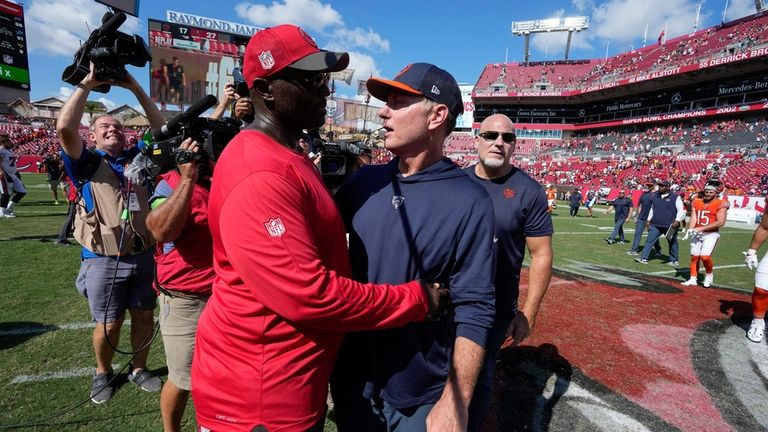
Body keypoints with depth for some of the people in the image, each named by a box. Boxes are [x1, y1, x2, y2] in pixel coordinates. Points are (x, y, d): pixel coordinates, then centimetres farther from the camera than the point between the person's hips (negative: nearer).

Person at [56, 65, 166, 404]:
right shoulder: (87, 163, 0)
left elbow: (160, 127, 5)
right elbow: (65, 127, -17)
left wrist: (133, 87, 0)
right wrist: (88, 82, -12)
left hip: (144, 255, 3)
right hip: (104, 260, -3)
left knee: (144, 317, 12)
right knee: (109, 325, 8)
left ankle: (139, 369, 33)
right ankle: (103, 372, 35)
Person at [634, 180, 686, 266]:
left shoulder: (675, 197, -5)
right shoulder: (655, 196, 10)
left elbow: (681, 210, -7)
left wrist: (677, 221, -18)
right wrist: (649, 220, 15)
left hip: (670, 226, -4)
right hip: (655, 225, 4)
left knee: (672, 243, 9)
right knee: (649, 240, -4)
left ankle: (674, 260, 23)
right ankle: (644, 258, -4)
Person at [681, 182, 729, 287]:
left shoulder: (721, 204, -9)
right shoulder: (696, 202, 6)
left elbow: (720, 222, -15)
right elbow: (693, 218, 2)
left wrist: (701, 228, -20)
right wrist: (690, 230, -15)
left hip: (711, 234, -5)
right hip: (697, 233, 5)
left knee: (705, 256, -17)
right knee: (694, 256, 8)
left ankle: (709, 275, 12)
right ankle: (693, 279, 19)